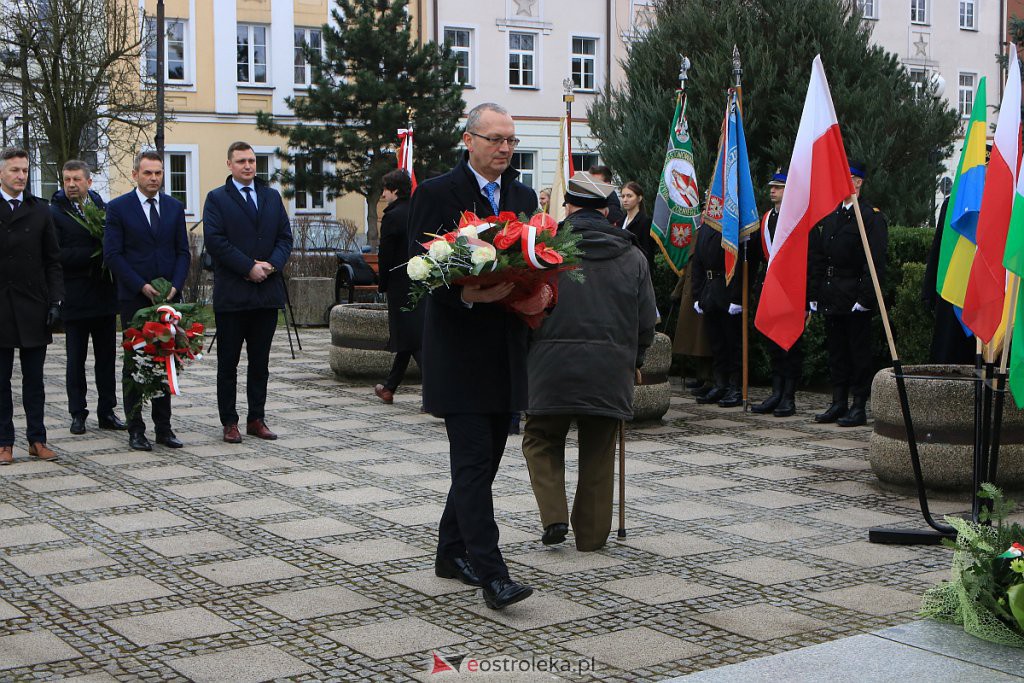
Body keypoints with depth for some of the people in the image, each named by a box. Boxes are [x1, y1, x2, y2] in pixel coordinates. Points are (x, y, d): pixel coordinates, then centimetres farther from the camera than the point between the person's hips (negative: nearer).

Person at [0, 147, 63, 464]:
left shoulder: (40, 210, 8)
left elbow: (53, 260, 9)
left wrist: (55, 301, 0)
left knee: (34, 379, 8)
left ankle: (37, 440, 14)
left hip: (33, 307, 2)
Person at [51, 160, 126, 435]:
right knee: (76, 360, 5)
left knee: (106, 356, 9)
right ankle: (78, 414, 13)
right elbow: (56, 255, -14)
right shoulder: (54, 212, -4)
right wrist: (95, 253, -17)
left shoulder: (103, 207, 8)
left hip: (104, 296, 4)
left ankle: (107, 412, 17)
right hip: (75, 297, -4)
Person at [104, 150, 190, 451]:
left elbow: (183, 252, 10)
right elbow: (112, 254, -5)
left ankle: (163, 426, 11)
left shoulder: (174, 207, 10)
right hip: (134, 299, -3)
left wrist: (175, 285, -5)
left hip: (168, 296, 3)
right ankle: (135, 429, 6)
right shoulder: (118, 208, -1)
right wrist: (142, 286, -13)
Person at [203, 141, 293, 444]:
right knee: (228, 362, 3)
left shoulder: (272, 196, 14)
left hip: (268, 292, 4)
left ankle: (257, 419, 17)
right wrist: (249, 267, -15)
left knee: (260, 362, 9)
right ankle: (229, 422, 10)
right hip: (231, 294, -4)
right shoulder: (217, 199, 0)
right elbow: (215, 241, -10)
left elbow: (285, 236, 9)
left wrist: (272, 264, -9)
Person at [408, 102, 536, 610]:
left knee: (484, 457, 13)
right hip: (460, 351, -7)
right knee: (473, 460, -10)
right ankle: (491, 573, -11)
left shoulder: (523, 197, 14)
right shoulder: (435, 194, -5)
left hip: (506, 352, 7)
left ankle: (452, 552, 27)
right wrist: (466, 295, -25)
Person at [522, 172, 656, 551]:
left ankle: (554, 516, -1)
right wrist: (634, 361, 24)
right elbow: (647, 320, 9)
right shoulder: (631, 257, 6)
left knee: (542, 441, 14)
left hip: (551, 365, -2)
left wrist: (523, 357, 14)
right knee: (598, 454, 11)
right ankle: (591, 534, 17)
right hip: (610, 370, 2)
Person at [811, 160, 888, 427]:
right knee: (836, 352, 11)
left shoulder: (871, 216, -8)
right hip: (832, 299, 8)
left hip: (855, 300, -7)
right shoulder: (831, 216, 16)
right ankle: (838, 403, 19)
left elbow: (875, 262, -13)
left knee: (860, 352, -1)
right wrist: (817, 293, 11)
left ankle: (859, 408, 4)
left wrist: (865, 297, -18)